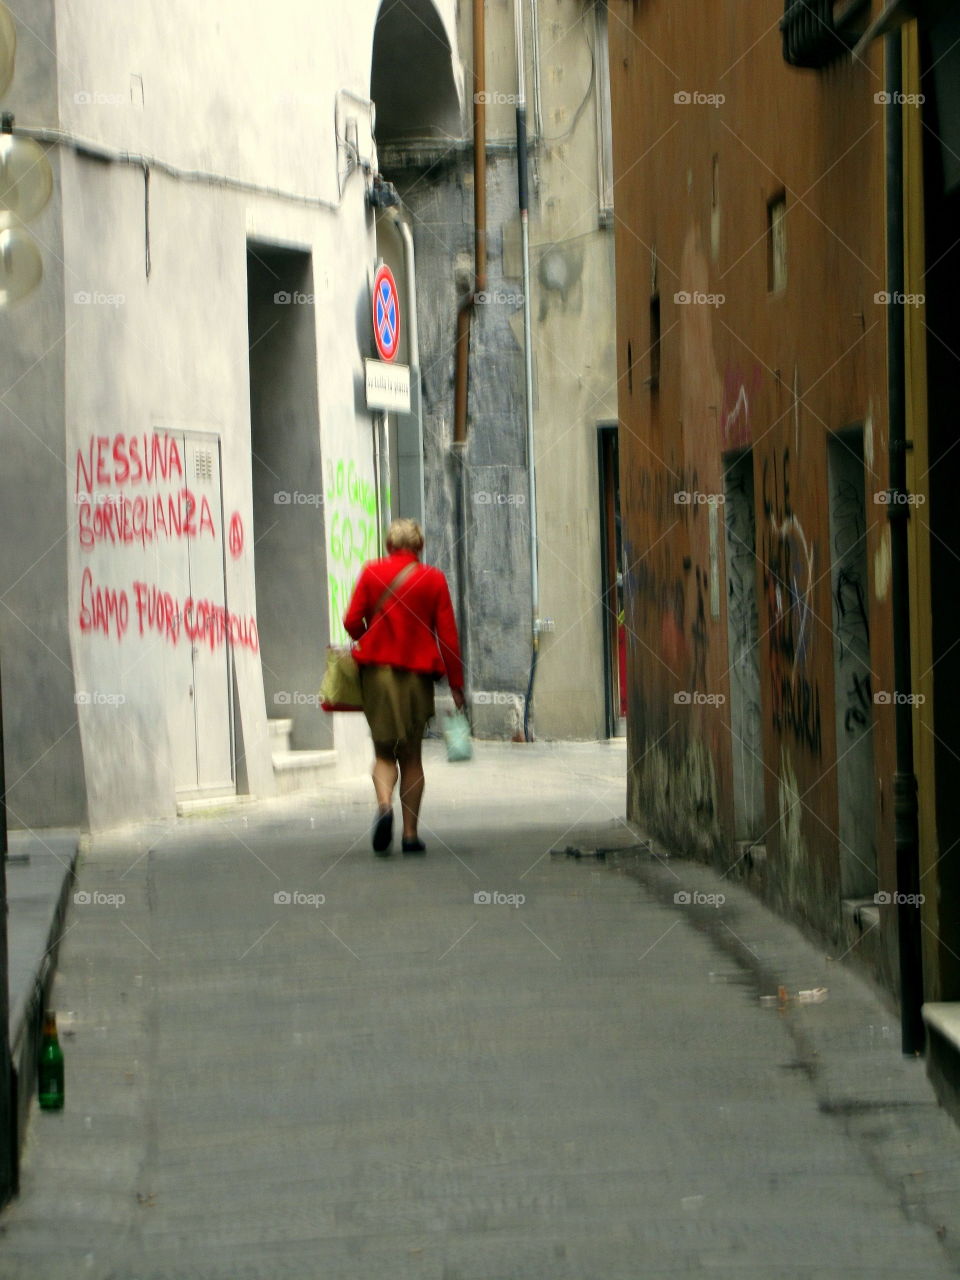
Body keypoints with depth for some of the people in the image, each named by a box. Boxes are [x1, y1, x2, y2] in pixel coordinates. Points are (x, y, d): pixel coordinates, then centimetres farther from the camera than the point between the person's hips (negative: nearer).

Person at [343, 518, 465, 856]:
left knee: (384, 751, 7)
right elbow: (447, 634, -2)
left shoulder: (371, 573, 1)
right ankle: (410, 833, 8)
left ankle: (384, 804, -22)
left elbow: (352, 621, -3)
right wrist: (456, 684, 3)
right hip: (418, 672, 0)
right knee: (411, 754, 11)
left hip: (377, 667, 0)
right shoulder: (433, 579, 0)